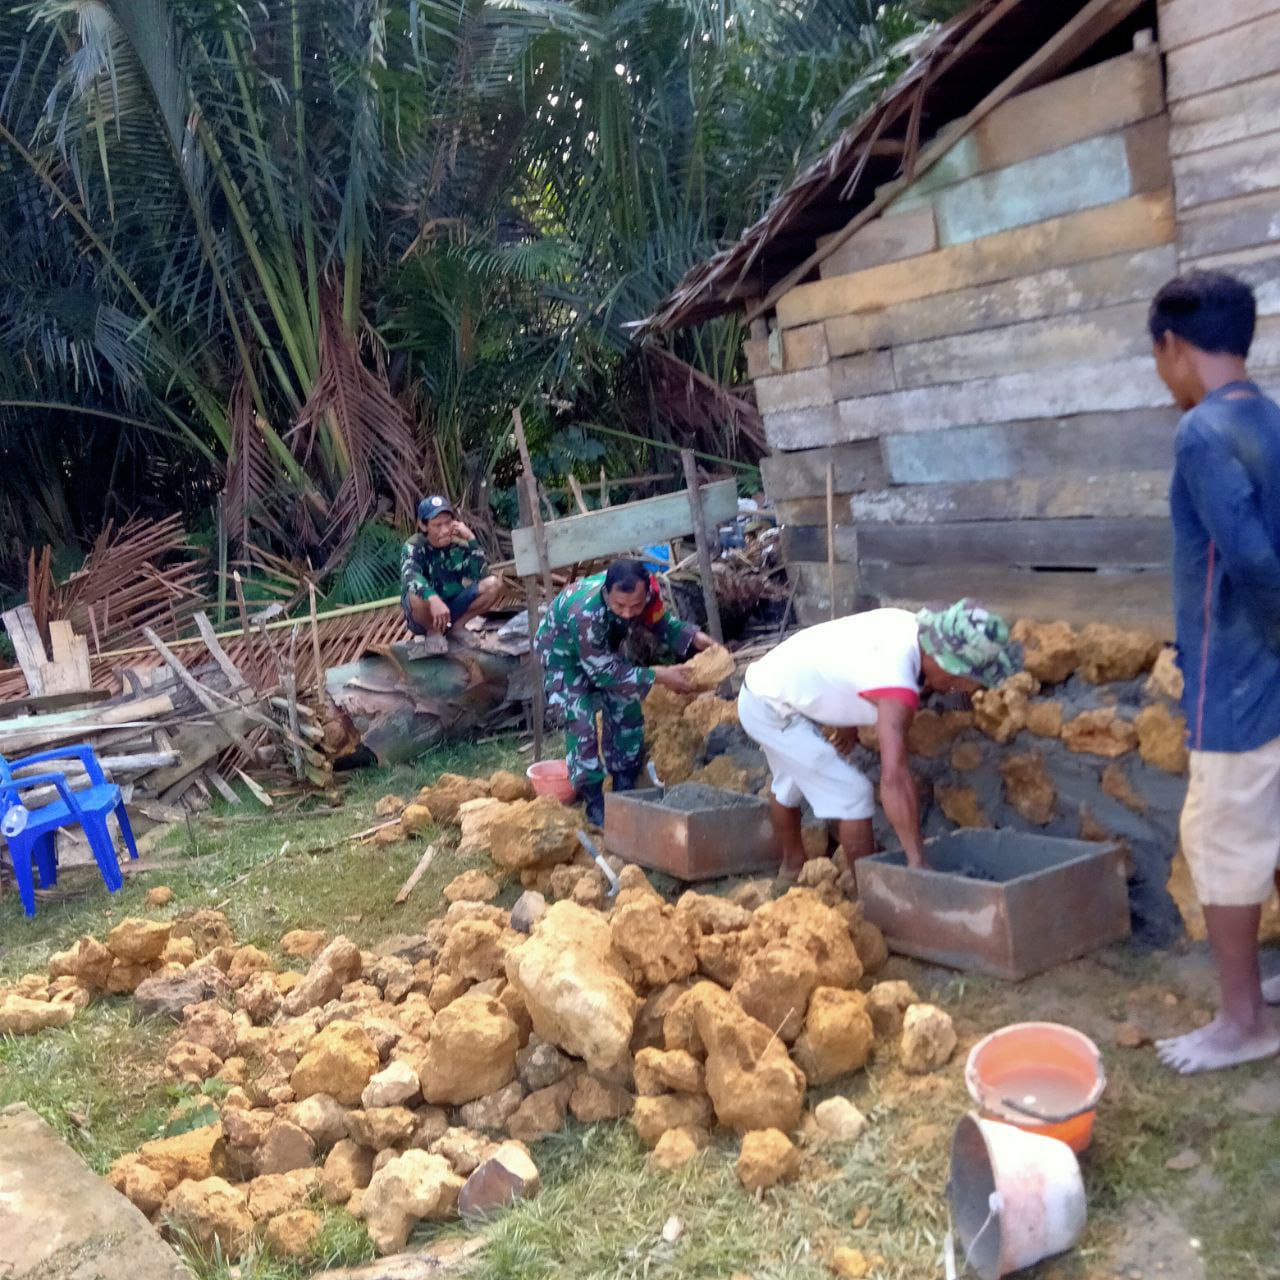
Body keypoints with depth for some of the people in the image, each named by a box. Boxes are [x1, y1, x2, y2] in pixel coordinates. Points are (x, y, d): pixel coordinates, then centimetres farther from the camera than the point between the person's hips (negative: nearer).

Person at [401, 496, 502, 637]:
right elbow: (409, 577, -40)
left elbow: (479, 576, -19)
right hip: (426, 615, -4)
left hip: (453, 608, 4)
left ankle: (457, 626, 0)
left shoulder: (460, 544, -7)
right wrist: (433, 599, -59)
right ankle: (434, 632, -7)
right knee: (415, 596, -38)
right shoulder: (414, 547, -18)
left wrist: (471, 540, -24)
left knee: (493, 584, -16)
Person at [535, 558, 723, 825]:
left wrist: (694, 637, -23)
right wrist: (658, 676, -36)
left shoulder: (647, 592, -28)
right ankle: (595, 805, -5)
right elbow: (603, 672, -34)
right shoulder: (586, 612, -44)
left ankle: (625, 791, 15)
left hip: (604, 650, 6)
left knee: (627, 712, 2)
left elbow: (663, 624, -5)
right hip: (563, 653, -6)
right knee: (582, 722, -16)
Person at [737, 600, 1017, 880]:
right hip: (774, 712, -10)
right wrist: (917, 861, -40)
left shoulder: (908, 623, -9)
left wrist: (850, 720, 17)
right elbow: (894, 778, -40)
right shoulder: (898, 685, -33)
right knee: (852, 794, -10)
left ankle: (792, 867, 50)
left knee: (789, 786, 29)